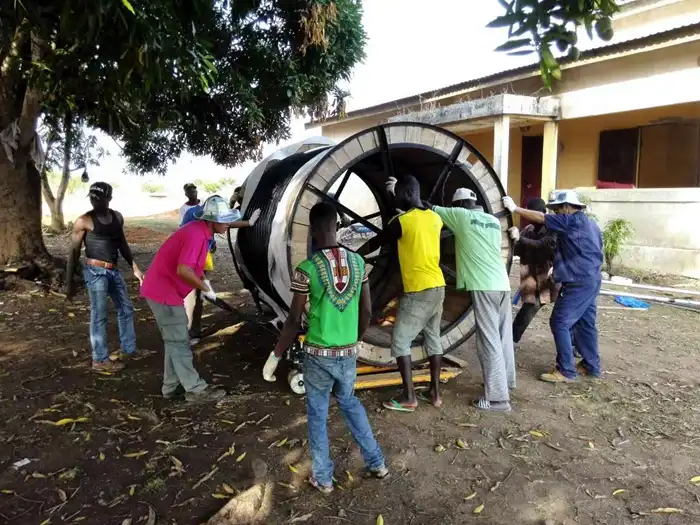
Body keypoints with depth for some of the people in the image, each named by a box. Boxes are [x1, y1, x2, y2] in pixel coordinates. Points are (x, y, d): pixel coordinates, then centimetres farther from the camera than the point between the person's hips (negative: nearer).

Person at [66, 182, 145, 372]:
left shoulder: (117, 217, 8)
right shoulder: (84, 221, -9)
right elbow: (74, 251, -6)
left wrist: (134, 267, 15)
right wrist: (69, 281, -7)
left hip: (114, 271, 7)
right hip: (95, 272, -7)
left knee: (126, 309, 15)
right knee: (99, 316, -1)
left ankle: (128, 349, 30)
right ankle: (100, 360, 9)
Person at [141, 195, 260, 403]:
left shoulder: (202, 230, 8)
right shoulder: (196, 235, -23)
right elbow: (183, 271, -33)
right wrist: (206, 289, -18)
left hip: (164, 288, 10)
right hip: (164, 291, -10)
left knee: (175, 340, 18)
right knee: (179, 342, -1)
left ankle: (171, 386, 29)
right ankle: (196, 389, 9)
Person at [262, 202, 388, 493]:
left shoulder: (306, 269, -16)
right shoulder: (358, 261, -3)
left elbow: (294, 322, -12)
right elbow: (366, 310, 5)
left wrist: (275, 355, 1)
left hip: (318, 355, -4)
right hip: (348, 354, 4)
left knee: (317, 414, 16)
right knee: (350, 403, 27)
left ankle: (323, 477, 29)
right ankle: (377, 463, 34)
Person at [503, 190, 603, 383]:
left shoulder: (572, 220, -13)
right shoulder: (589, 223, 16)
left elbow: (540, 218, -14)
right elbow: (596, 250, 23)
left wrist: (514, 208, -6)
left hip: (578, 283, -10)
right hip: (591, 280, 10)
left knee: (560, 322, -7)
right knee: (585, 323, 16)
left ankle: (566, 370, -3)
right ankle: (591, 365, 24)